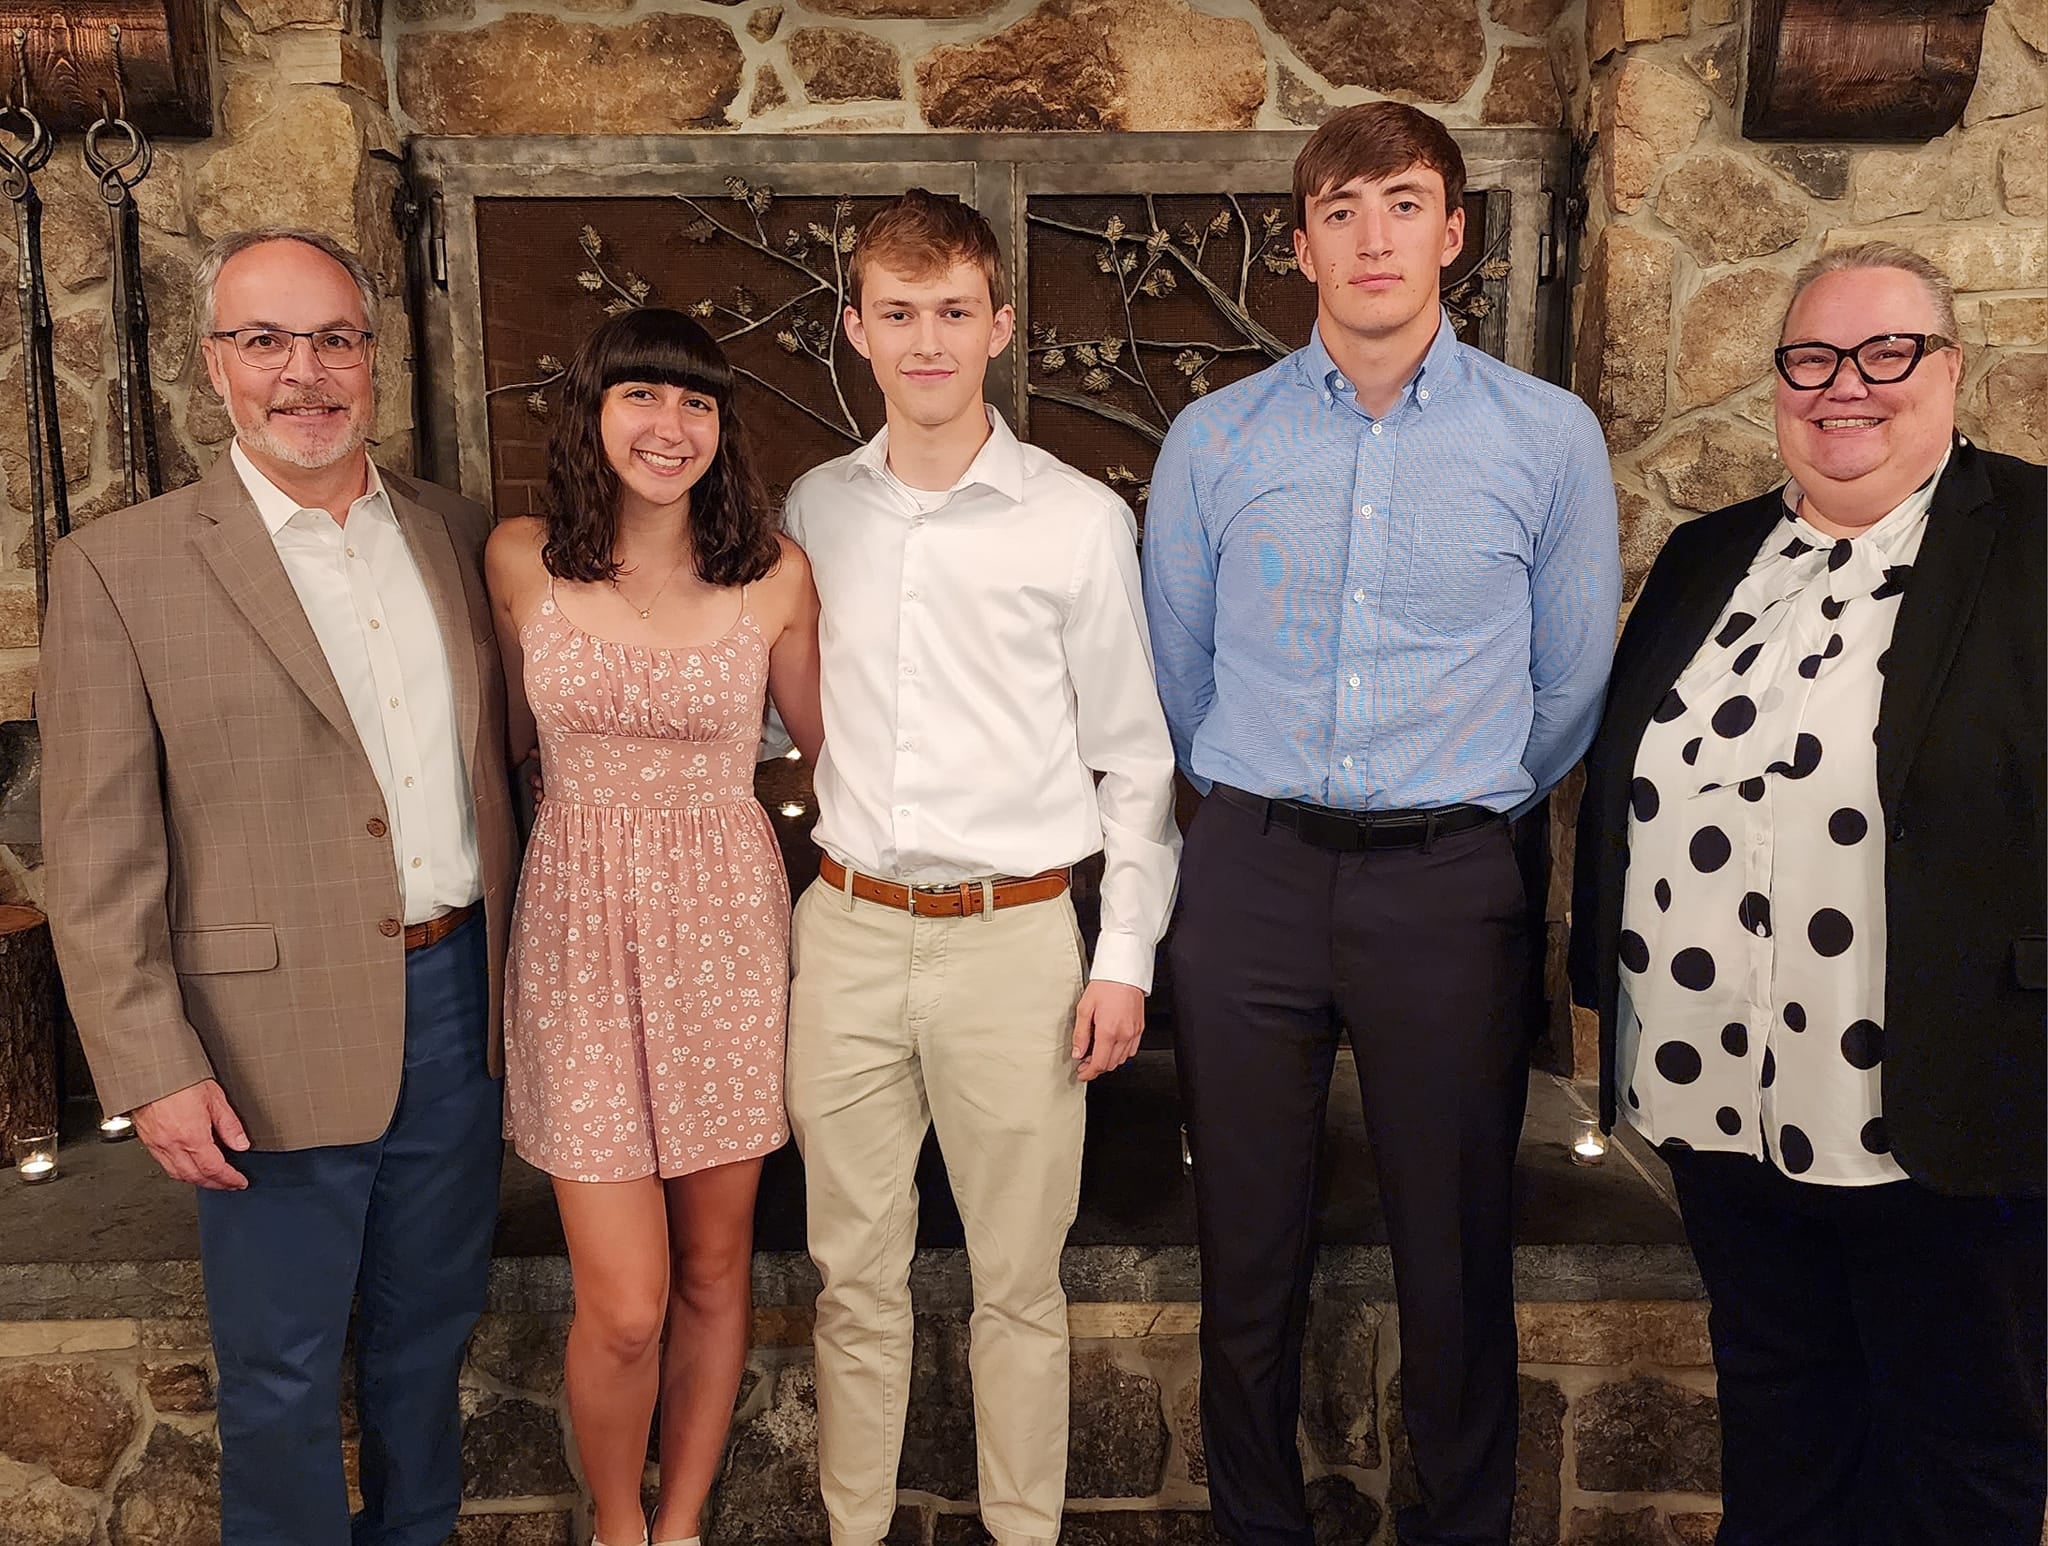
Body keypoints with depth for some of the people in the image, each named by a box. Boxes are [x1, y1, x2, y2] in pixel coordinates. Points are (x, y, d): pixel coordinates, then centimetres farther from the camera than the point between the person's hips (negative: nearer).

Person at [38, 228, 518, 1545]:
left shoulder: (458, 535, 5)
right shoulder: (121, 567, -7)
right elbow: (98, 855, -8)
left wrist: (522, 964, 8)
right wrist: (150, 1068, -12)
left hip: (460, 996, 4)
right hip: (279, 1033, -4)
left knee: (430, 1328, 22)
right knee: (281, 1374, 13)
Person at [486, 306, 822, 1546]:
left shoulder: (774, 573, -3)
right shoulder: (520, 559, -2)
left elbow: (824, 737, 9)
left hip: (727, 927, 1)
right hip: (581, 929, -1)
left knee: (715, 1268, 13)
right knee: (624, 1306, 0)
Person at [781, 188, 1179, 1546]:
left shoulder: (1079, 520, -3)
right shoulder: (815, 509, 7)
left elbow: (1134, 757, 0)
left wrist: (1127, 955, -3)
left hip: (1014, 938, -3)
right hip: (848, 929, 3)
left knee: (1019, 1280, 10)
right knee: (855, 1270, 14)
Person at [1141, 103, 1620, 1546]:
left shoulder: (1550, 436, 2)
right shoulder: (1214, 438, 5)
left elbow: (1570, 684, 10)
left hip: (1448, 883, -1)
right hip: (1251, 872, 1)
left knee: (1458, 1247, 9)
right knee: (1250, 1241, 11)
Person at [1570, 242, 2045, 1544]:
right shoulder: (1705, 558, 9)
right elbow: (1613, 794, 13)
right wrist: (1608, 990, 12)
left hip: (1942, 1125, -4)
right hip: (1721, 1108, 5)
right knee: (1776, 1433, 23)